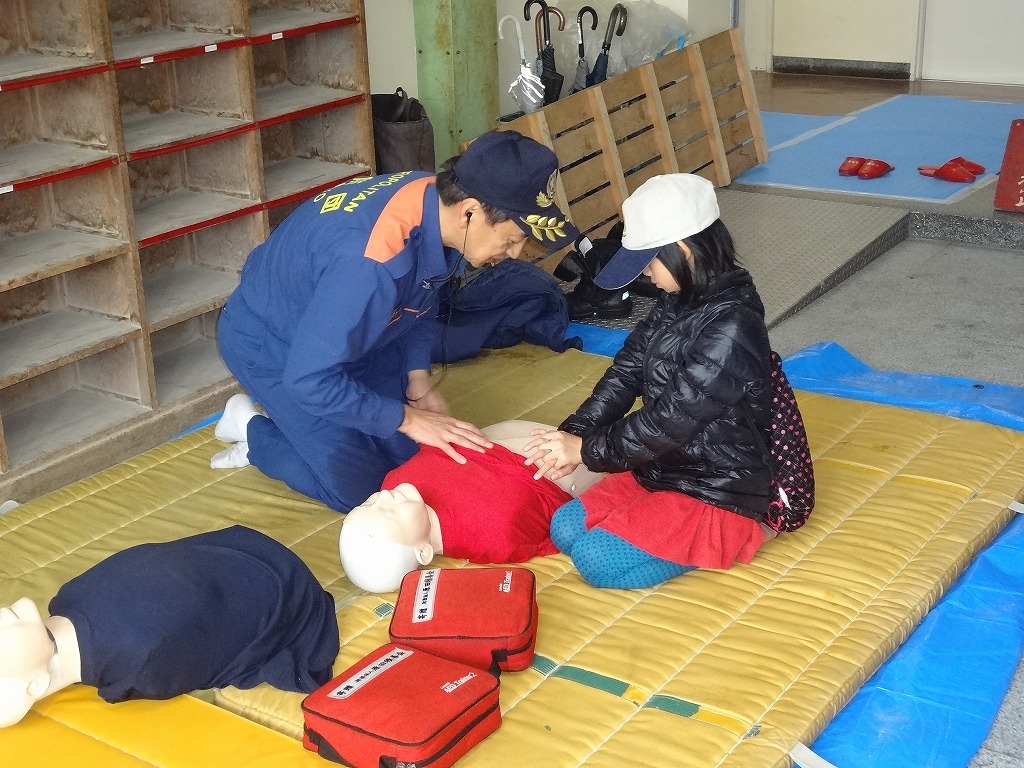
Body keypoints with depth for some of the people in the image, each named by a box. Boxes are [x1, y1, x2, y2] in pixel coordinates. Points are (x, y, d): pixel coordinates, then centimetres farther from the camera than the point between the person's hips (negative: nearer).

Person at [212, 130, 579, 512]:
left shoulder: (436, 199, -17)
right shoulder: (371, 260, -42)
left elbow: (420, 300, 4)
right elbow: (310, 378, -34)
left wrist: (418, 380, -6)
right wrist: (408, 418, -26)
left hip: (345, 331, 7)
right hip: (271, 343, -7)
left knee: (409, 456, 6)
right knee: (358, 490, -6)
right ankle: (252, 429, 14)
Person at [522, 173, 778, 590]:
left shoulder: (732, 328, -26)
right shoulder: (676, 305, 2)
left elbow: (671, 419, -25)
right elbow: (624, 375, 2)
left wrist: (587, 449, -17)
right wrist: (572, 434, -12)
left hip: (719, 492, -9)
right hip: (663, 470, 9)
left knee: (597, 559, -19)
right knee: (565, 529, -1)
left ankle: (735, 533, -3)